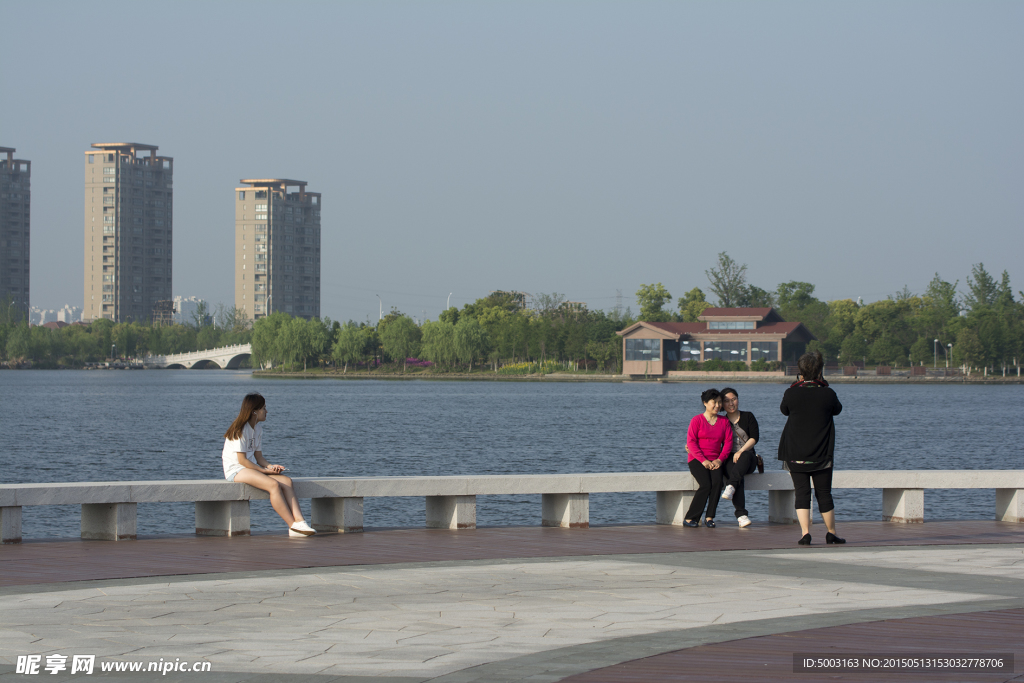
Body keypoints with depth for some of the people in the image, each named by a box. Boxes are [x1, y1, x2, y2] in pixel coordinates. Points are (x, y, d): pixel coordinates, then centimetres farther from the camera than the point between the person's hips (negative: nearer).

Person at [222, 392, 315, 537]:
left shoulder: (258, 429, 15)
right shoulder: (240, 430, -12)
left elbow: (258, 457, 14)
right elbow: (242, 460, -15)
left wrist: (271, 466, -6)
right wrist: (265, 470, -13)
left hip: (253, 468, 8)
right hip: (235, 470, -8)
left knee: (286, 481, -16)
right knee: (273, 484, -30)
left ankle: (299, 521, -30)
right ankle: (292, 526, -28)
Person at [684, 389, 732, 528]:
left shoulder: (724, 422, 13)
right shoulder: (697, 420, 1)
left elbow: (728, 442, 7)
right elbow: (691, 442, -6)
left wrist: (720, 460, -10)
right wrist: (703, 460, -16)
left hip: (715, 461, 3)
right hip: (697, 459, -3)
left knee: (717, 481, -29)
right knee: (706, 484, -28)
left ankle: (709, 517, -22)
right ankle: (689, 518, -19)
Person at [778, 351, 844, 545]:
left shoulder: (792, 394, -9)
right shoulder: (828, 394, -9)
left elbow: (784, 410, 11)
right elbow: (837, 409, 11)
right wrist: (824, 385, 15)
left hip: (795, 454, 0)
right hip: (821, 455, 0)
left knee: (802, 493, 1)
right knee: (824, 493, 11)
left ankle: (805, 533, -11)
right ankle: (831, 533, 20)